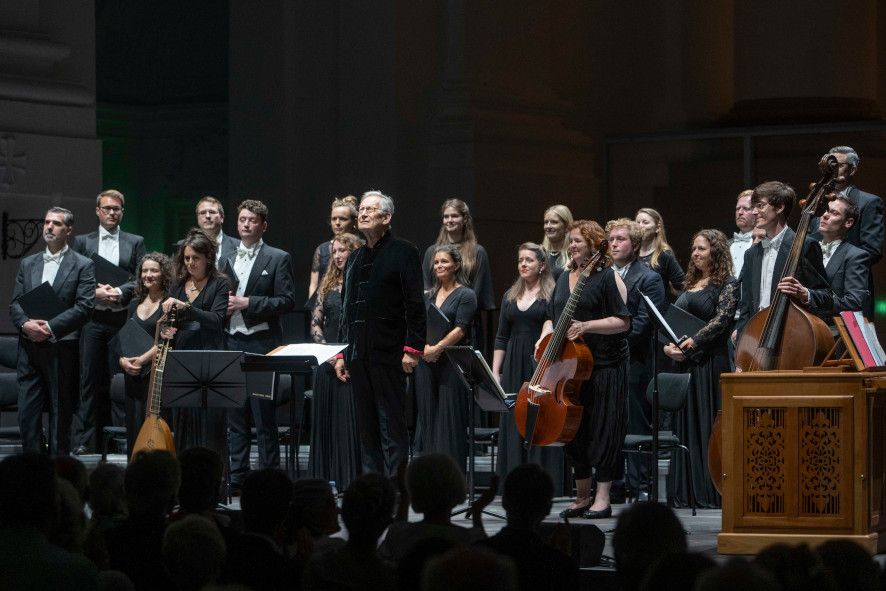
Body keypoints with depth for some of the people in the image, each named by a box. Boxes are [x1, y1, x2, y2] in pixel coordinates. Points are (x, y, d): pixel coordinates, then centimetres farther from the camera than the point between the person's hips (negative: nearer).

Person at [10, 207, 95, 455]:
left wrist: (51, 327, -16)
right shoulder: (28, 264, 15)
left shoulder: (83, 266, 1)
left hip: (62, 349, -4)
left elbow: (85, 307, -8)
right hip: (30, 349, 4)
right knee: (27, 413, 0)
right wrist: (26, 324, -11)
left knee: (61, 414, 2)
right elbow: (15, 304, 11)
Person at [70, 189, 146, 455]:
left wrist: (120, 291, -12)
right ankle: (84, 439, 0)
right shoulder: (82, 242, 10)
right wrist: (94, 292, -10)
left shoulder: (135, 243, 11)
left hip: (122, 319, 0)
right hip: (92, 318, 0)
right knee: (89, 379, -1)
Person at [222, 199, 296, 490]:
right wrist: (225, 305, 0)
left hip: (262, 344, -5)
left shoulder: (278, 259, 1)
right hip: (232, 343, 5)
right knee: (235, 415, 6)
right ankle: (237, 477, 10)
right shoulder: (228, 260, 17)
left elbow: (287, 301, -6)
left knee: (264, 415, -5)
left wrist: (248, 303, -13)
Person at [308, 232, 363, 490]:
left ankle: (353, 477, -2)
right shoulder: (328, 285, 13)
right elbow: (315, 323, 11)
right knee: (326, 418, 5)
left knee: (353, 418, -6)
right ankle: (327, 476, 10)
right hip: (328, 361, 5)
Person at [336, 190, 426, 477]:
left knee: (391, 425, -6)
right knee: (366, 427, 7)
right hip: (359, 355, 7)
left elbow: (415, 305, -8)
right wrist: (341, 352, 17)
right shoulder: (355, 258, 18)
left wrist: (412, 348, -15)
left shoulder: (403, 252, -2)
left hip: (388, 355, -7)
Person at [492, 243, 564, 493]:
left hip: (541, 366, -5)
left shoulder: (552, 295, -2)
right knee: (513, 424, 4)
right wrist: (495, 372, 8)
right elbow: (501, 338, 15)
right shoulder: (510, 296, 14)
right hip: (514, 368, 5)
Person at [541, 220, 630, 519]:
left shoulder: (608, 277, -6)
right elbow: (552, 317, 25)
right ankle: (582, 496, 19)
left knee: (602, 430, -4)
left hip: (604, 367, -7)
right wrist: (545, 336, 5)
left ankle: (602, 498, 1)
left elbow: (623, 322, -12)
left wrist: (587, 326, -21)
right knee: (574, 430, 9)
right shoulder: (564, 278, 16)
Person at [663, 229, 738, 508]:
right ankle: (686, 492, 7)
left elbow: (722, 319, -13)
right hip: (684, 361, 7)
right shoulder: (690, 285, 18)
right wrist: (669, 344, -3)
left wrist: (694, 341, -22)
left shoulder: (727, 284, -2)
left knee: (709, 424, -6)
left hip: (711, 360, -7)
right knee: (686, 425, 5)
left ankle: (710, 492, -5)